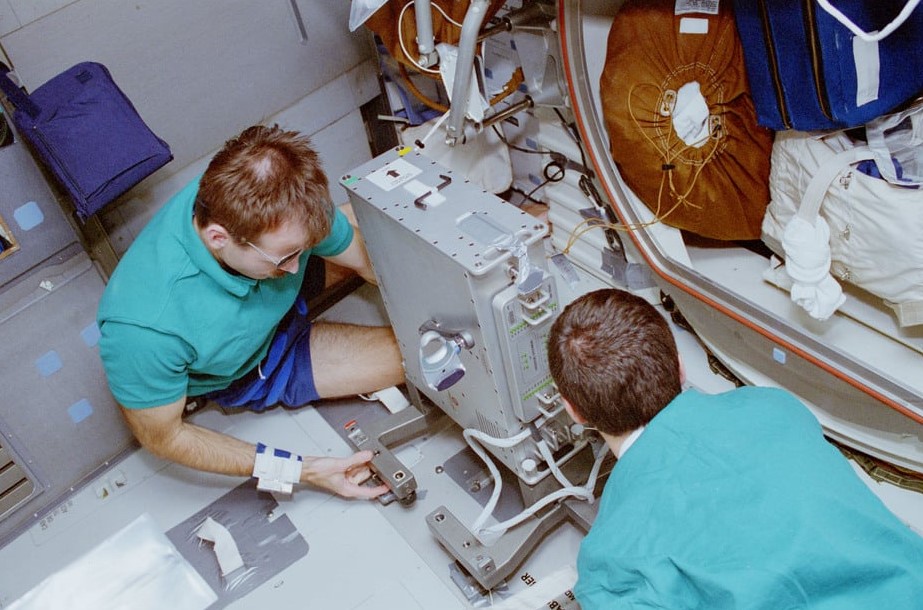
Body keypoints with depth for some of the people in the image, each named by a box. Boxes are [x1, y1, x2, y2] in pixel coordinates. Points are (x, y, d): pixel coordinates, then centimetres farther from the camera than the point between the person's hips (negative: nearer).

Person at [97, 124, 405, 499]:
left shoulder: (284, 215, -34)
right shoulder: (144, 326, -45)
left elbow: (365, 259, -15)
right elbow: (161, 437, -27)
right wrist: (297, 470, -30)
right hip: (245, 375, -4)